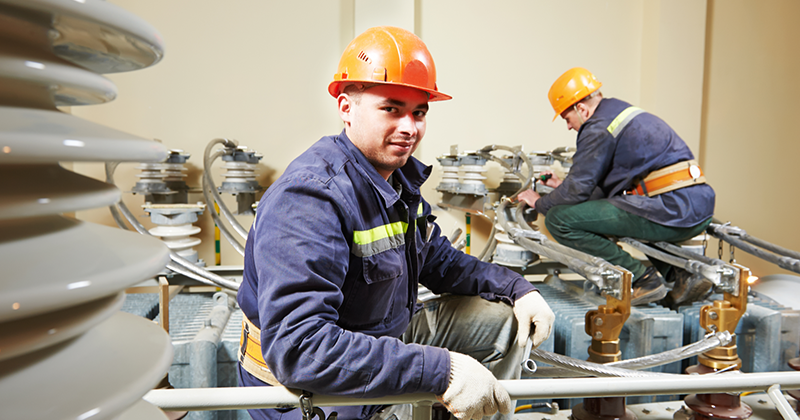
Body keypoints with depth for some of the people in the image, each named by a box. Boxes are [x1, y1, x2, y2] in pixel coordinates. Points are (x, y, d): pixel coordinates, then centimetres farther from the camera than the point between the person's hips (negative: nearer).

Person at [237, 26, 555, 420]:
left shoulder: (398, 178, 2)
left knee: (500, 319, 11)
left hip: (385, 337, 8)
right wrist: (440, 371, -37)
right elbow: (297, 348, -37)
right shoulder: (307, 199, -29)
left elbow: (440, 260, 15)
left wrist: (516, 288, 1)